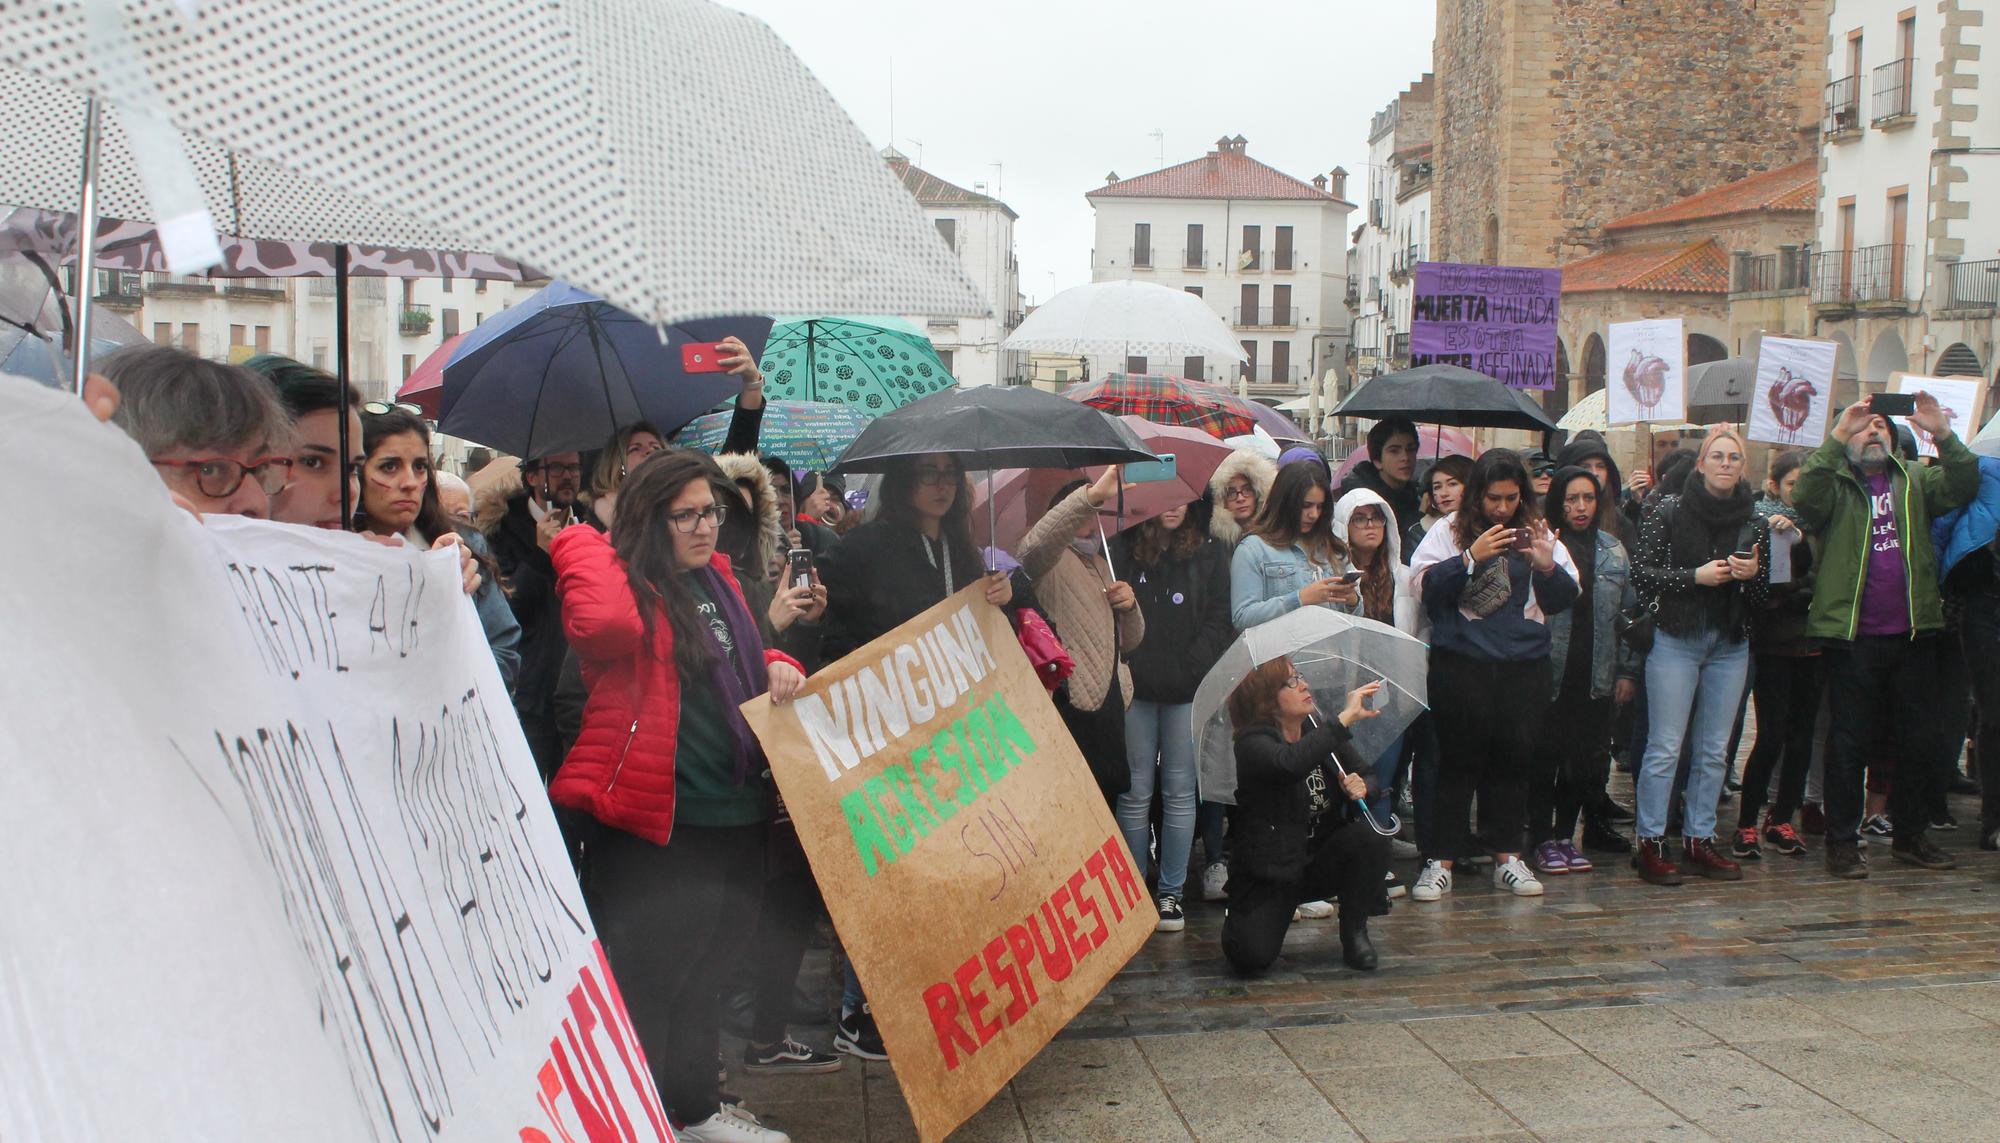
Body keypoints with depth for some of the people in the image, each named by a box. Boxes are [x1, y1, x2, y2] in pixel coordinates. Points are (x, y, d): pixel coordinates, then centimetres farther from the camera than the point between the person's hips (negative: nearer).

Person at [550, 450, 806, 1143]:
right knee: (643, 979, -2)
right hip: (655, 825, -8)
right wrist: (582, 541, -20)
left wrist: (778, 667, 4)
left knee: (703, 972, 20)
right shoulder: (626, 579, -11)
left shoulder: (718, 578, 12)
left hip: (736, 815, 8)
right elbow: (603, 623, -35)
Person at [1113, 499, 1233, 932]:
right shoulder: (1121, 549, 3)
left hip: (1188, 690, 1)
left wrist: (1192, 668, -9)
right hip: (1135, 687, 0)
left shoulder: (1209, 551, 6)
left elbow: (1219, 621, 2)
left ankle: (1171, 892, 13)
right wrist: (1122, 669, -8)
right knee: (1135, 792, 3)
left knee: (1179, 792, 5)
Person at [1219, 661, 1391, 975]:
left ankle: (1354, 932, -3)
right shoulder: (1253, 743, -17)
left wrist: (1361, 787, -19)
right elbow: (1291, 764, -40)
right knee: (1252, 958, -24)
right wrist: (1345, 717, -37)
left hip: (1322, 863, 5)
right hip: (1268, 874, -5)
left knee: (1372, 837, -25)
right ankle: (1239, 921, 15)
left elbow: (1369, 778, 6)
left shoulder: (1323, 733, 3)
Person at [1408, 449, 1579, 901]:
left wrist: (1547, 566, -10)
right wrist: (1470, 558, -19)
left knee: (1515, 761, 9)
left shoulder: (1537, 532, 10)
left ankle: (1508, 857, 21)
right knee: (1458, 761, 1)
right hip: (1461, 664, -3)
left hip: (1524, 665, 3)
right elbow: (1424, 585, -10)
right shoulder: (1451, 530, 1)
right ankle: (1442, 861, 8)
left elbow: (1566, 598, 9)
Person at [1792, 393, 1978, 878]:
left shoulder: (1915, 482, 11)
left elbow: (1962, 487, -5)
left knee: (1918, 739, 12)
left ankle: (1910, 835, 25)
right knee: (1850, 742, 1)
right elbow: (1805, 496, -21)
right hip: (1853, 637, -4)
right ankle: (1842, 843, 8)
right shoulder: (1834, 485, 1)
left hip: (1914, 634, 4)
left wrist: (1944, 435, -19)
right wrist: (1836, 437, -29)